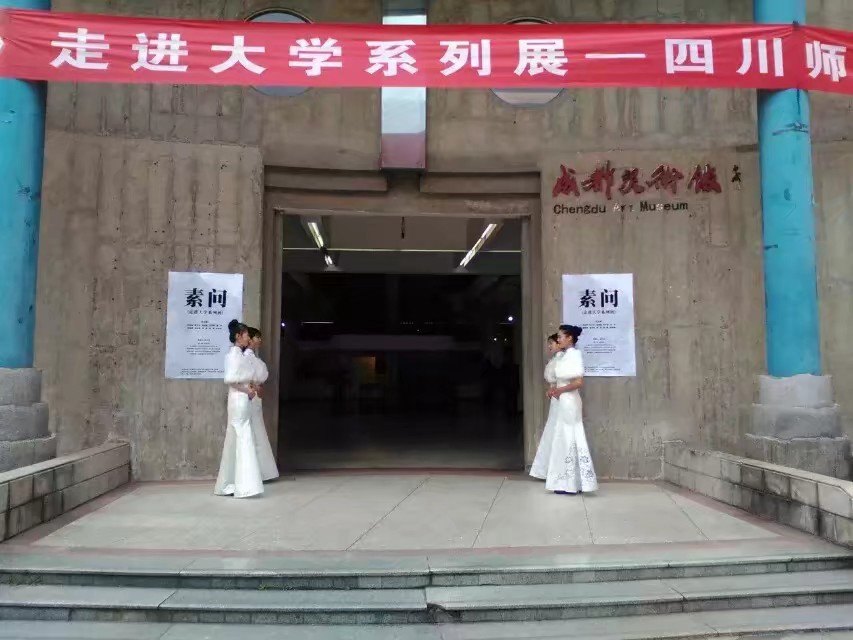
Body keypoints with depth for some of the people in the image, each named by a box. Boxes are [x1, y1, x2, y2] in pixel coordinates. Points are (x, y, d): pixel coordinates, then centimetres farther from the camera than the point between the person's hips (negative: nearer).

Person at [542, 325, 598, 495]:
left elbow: (579, 382, -22)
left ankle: (570, 484, 3)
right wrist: (554, 389, 4)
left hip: (569, 402, -9)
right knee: (566, 439, 11)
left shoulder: (573, 354, -14)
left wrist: (559, 390, -12)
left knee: (569, 439, -4)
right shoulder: (566, 355, 13)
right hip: (564, 402, 9)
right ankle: (569, 482, 17)